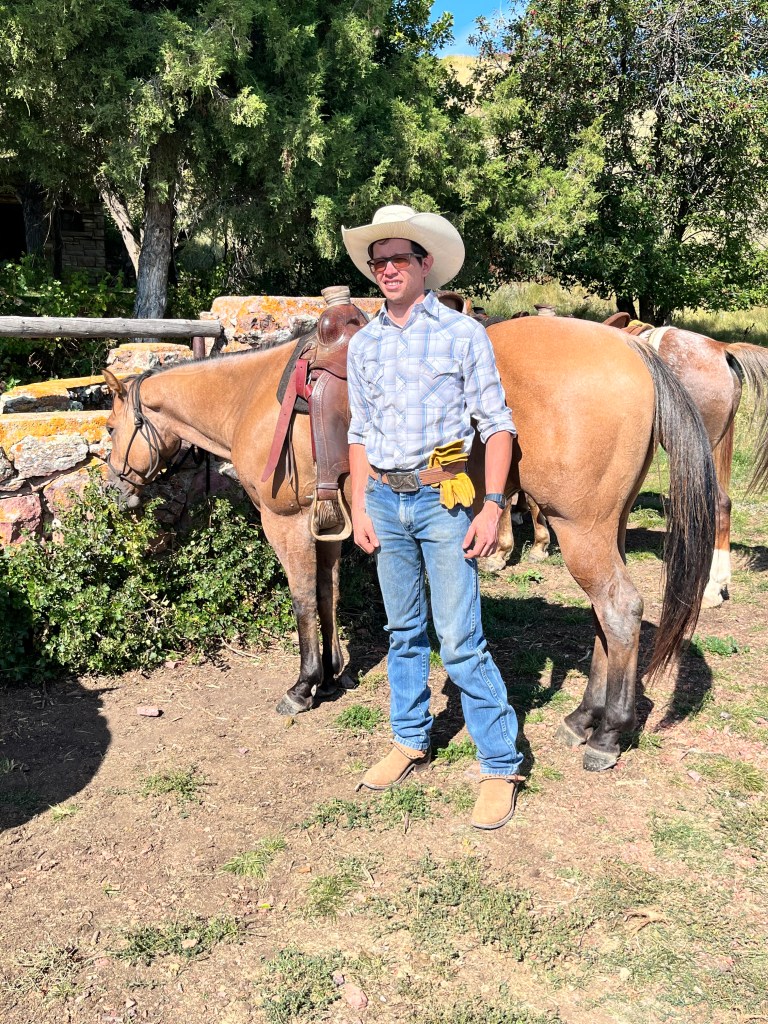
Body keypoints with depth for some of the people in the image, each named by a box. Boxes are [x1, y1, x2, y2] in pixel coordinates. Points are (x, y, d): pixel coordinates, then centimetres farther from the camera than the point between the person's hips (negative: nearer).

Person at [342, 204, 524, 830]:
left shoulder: (463, 333, -4)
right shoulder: (364, 344, 10)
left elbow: (497, 424, -6)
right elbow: (360, 432, 14)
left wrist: (493, 506, -14)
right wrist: (360, 509, 6)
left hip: (444, 498, -5)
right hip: (386, 501, 5)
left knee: (460, 641, -7)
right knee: (403, 631, 15)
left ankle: (500, 767, 5)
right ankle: (410, 743, 30)